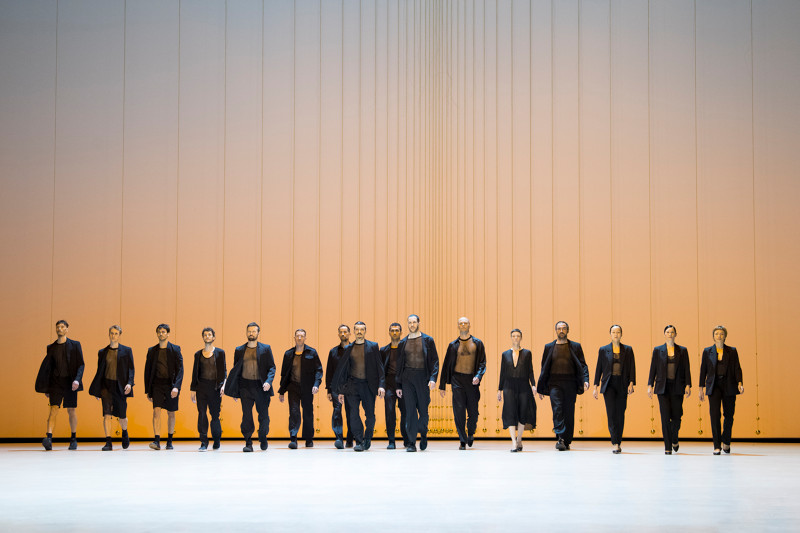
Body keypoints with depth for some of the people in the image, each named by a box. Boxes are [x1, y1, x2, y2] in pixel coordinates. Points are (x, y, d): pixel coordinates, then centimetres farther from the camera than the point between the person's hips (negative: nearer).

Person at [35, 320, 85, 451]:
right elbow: (46, 367, 15)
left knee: (71, 410, 3)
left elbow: (81, 365, 1)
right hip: (55, 382, 1)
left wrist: (77, 379, -16)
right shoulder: (51, 348, 11)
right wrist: (45, 387, 12)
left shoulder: (75, 345, 5)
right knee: (53, 409, -12)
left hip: (70, 382, -1)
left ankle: (73, 439, 17)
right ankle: (48, 439, -25)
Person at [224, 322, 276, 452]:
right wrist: (234, 391, 8)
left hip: (261, 387, -1)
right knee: (246, 415, -5)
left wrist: (268, 381, -15)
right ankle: (248, 443, -2)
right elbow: (235, 371, 13)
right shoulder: (239, 350, 11)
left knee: (263, 415, 5)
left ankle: (263, 440, 24)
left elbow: (272, 367, 4)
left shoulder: (265, 349, 7)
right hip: (245, 386, 1)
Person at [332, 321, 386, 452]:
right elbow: (342, 369, 14)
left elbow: (379, 366, 2)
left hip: (368, 385, -1)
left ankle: (367, 439, 21)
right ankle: (359, 442, -1)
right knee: (353, 414, -8)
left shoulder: (373, 346, 6)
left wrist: (381, 385, -9)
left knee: (370, 414, 0)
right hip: (353, 384, 1)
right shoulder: (348, 348, 11)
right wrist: (340, 391, 10)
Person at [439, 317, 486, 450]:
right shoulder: (453, 345, 9)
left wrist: (478, 376, -16)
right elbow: (446, 366, 12)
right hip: (457, 379, 0)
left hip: (472, 380, 0)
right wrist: (442, 386, 10)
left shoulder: (477, 343, 8)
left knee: (473, 412, 3)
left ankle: (470, 433, 30)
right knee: (459, 411, -7)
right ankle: (462, 440, -2)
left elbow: (482, 363, 4)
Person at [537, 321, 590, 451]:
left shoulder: (576, 347, 9)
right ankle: (560, 438, -21)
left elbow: (582, 365, 5)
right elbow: (544, 368, 14)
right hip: (554, 383, 0)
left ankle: (567, 441, 9)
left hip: (570, 383, 0)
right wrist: (541, 388, 11)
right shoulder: (549, 347, 11)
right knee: (557, 410, -15)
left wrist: (585, 380, -13)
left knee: (569, 413, 2)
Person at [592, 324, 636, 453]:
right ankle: (616, 443, -15)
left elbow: (632, 368, 4)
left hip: (622, 385, 1)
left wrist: (631, 383, -8)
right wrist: (595, 387, 5)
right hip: (609, 385, -1)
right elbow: (599, 369, 9)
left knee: (620, 414, 3)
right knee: (611, 413, -13)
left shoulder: (628, 350, 8)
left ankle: (617, 442, 14)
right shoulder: (603, 350, 8)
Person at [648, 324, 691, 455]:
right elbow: (653, 369, 6)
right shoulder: (658, 350, 7)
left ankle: (674, 439, 27)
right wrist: (650, 385, -1)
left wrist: (688, 385, -5)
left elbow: (686, 369, 5)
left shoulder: (682, 351, 8)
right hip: (663, 387, 0)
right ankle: (667, 447, 0)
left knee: (676, 416, -1)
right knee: (665, 417, -6)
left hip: (677, 388, 1)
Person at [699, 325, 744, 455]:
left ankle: (726, 442, 27)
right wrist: (701, 388, 4)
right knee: (714, 415, -11)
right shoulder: (707, 352, 8)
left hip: (728, 386, 1)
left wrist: (739, 383, -12)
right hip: (714, 386, -1)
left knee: (729, 415, 4)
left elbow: (737, 368, 3)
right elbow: (703, 370, 9)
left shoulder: (732, 351, 7)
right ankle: (717, 446, -8)